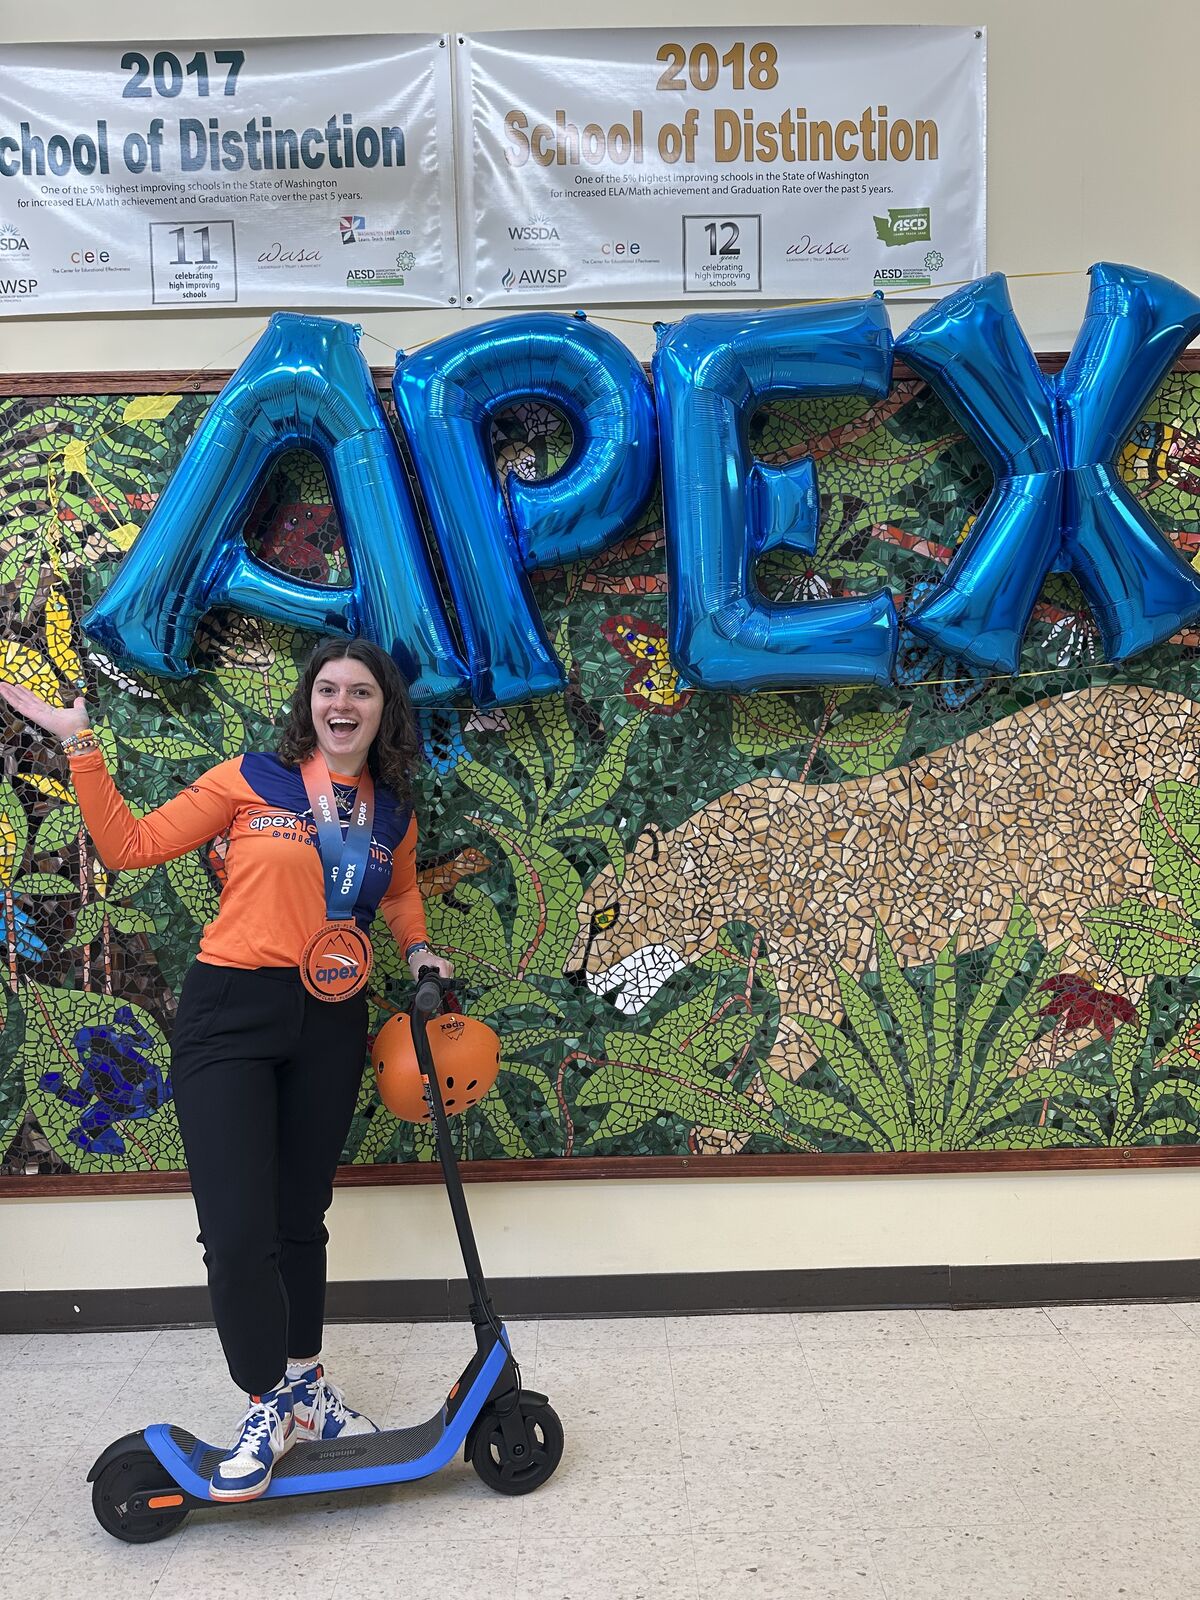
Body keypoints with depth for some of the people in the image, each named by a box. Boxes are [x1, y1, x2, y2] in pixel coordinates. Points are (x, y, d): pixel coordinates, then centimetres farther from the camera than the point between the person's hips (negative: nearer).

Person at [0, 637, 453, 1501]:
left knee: (300, 1219, 16)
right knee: (237, 1234, -9)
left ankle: (304, 1381, 36)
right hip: (232, 1014, -4)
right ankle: (268, 1403, 15)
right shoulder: (252, 780, -5)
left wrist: (418, 950, 12)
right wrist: (82, 747, -10)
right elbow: (129, 845, -4)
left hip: (331, 1024, 4)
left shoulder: (393, 815, 8)